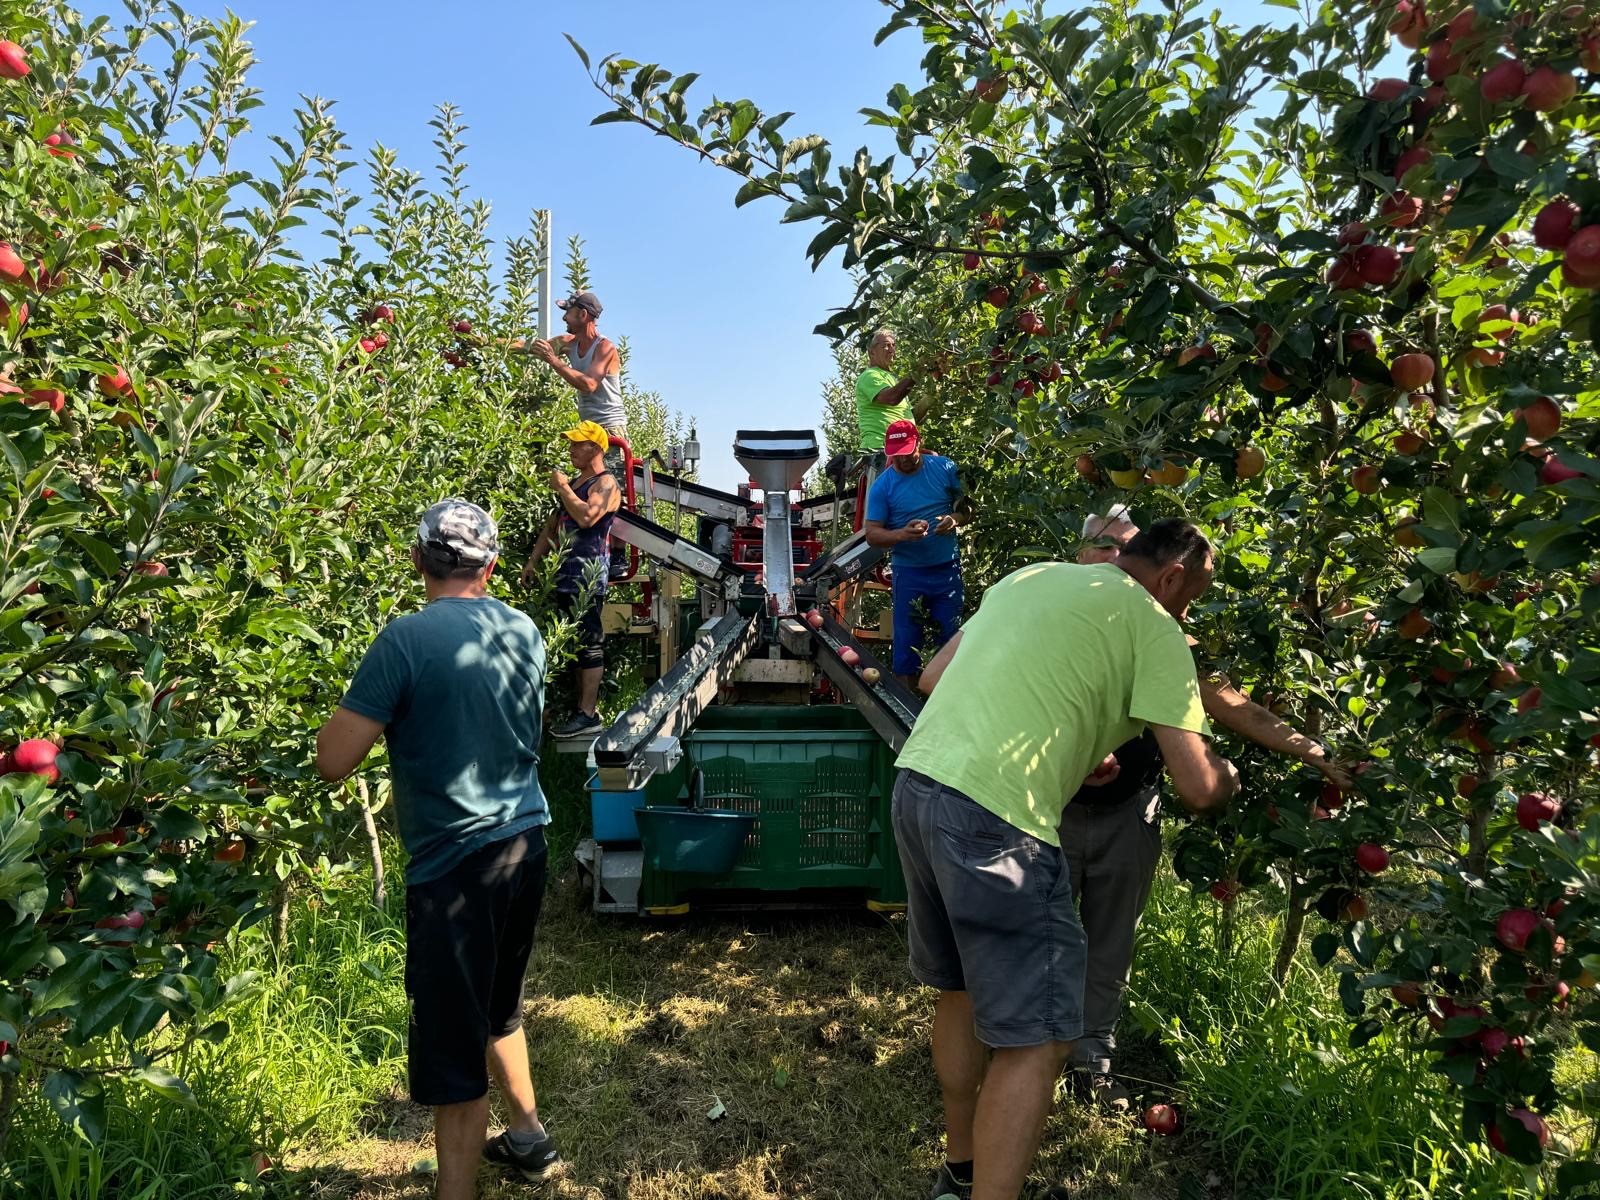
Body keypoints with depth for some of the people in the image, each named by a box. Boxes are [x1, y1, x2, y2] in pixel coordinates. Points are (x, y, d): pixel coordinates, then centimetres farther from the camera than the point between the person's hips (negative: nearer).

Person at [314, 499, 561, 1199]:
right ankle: (529, 1137, 44)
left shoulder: (407, 639, -17)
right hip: (525, 844, 7)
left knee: (453, 1043, 6)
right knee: (497, 1007, 27)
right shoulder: (524, 632, 3)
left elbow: (334, 761, -15)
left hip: (455, 862, -7)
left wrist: (369, 701, 2)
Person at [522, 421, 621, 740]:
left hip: (589, 575, -9)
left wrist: (562, 487, -11)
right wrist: (533, 560, 20)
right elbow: (553, 524, 26)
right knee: (571, 643, 10)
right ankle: (580, 707, 17)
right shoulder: (574, 483, 21)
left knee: (588, 642, -8)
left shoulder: (606, 484, -6)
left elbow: (587, 516, -25)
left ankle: (588, 716, -7)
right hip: (565, 574, 9)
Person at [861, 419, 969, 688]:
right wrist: (902, 534, -25)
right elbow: (871, 534, -7)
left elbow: (967, 506, 7)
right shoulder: (883, 485, -5)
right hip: (909, 573, -1)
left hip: (948, 568, 2)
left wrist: (955, 520, -16)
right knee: (907, 639, 4)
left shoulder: (944, 467, -1)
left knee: (949, 636, 9)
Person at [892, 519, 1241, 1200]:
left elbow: (932, 679, 21)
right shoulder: (1151, 626, 1)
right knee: (1035, 1039, 4)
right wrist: (1229, 776, 24)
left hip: (916, 784, 9)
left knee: (961, 989, 24)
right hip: (995, 819, -8)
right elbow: (1197, 789, -1)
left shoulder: (1030, 577, 20)